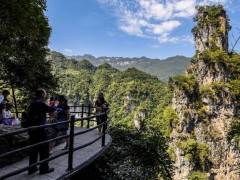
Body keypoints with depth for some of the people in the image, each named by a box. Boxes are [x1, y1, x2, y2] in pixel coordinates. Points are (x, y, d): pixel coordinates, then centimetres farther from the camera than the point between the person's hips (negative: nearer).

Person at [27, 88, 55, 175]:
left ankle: (32, 168, 26)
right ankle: (44, 168, 14)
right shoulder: (40, 103, -17)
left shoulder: (32, 103, 10)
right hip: (39, 130, -9)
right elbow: (51, 109, -12)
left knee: (33, 149, 16)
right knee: (44, 149, 5)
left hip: (32, 129, 9)